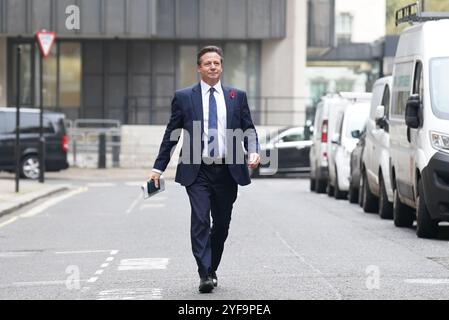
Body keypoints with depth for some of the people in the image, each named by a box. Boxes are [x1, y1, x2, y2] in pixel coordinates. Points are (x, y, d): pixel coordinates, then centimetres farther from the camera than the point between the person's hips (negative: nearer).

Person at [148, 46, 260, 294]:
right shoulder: (184, 97, 4)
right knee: (200, 222, -14)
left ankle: (212, 270, 26)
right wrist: (158, 168, 4)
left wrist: (254, 152, -10)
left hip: (227, 171, 2)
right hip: (197, 172, -2)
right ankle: (205, 275, -16)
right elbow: (171, 135, 8)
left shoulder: (237, 97, 9)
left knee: (221, 225, 9)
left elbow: (249, 131, 10)